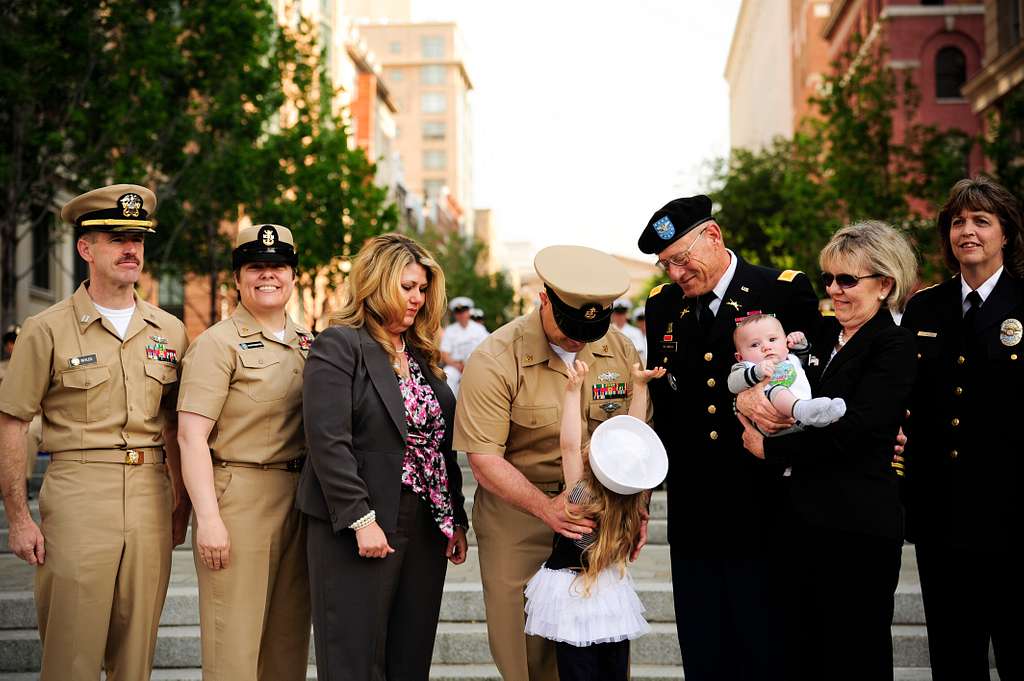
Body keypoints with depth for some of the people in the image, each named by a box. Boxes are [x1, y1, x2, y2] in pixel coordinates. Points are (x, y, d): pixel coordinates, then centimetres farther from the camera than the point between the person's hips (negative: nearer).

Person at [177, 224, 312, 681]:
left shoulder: (307, 344, 13)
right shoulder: (218, 343, -7)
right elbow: (191, 437, -14)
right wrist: (208, 518, -21)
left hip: (299, 501, 6)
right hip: (239, 500, -6)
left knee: (289, 639, 13)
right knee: (235, 644, -2)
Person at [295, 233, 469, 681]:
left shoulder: (423, 355, 16)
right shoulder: (338, 346, -6)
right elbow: (328, 441, -15)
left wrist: (456, 520, 12)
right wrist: (361, 520, -20)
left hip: (426, 530, 7)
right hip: (360, 529, -6)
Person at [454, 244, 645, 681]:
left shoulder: (620, 350, 0)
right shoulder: (494, 361, -14)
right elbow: (484, 458, -17)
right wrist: (547, 507, -26)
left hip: (600, 524, 3)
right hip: (518, 523, -3)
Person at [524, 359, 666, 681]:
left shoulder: (583, 498, -25)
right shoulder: (636, 496, -12)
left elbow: (569, 444, -30)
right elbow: (635, 433, -9)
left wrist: (573, 390, -31)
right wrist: (639, 384, -8)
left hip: (571, 592, -5)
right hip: (613, 594, 5)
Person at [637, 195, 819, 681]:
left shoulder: (786, 291, -3)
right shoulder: (662, 305, 10)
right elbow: (660, 402, 12)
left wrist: (792, 416, -16)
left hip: (762, 511, -4)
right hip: (693, 511, 4)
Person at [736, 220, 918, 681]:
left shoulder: (894, 348, -10)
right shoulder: (823, 335, 13)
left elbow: (850, 430, -19)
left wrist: (770, 449, -11)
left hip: (859, 526, -7)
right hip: (807, 517, 7)